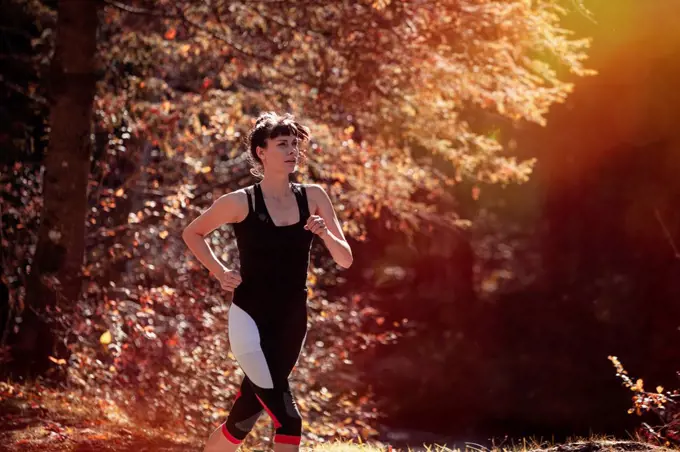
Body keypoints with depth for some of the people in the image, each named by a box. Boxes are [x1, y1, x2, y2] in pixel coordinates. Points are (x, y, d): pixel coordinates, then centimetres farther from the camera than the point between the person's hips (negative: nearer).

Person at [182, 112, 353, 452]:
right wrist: (220, 272, -3)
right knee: (288, 420, -18)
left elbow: (345, 260, 1)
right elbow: (192, 234, 9)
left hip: (292, 322, 5)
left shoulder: (313, 197, 2)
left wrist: (325, 234, -18)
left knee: (242, 420, 13)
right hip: (250, 318, -4)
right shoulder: (241, 202, -7)